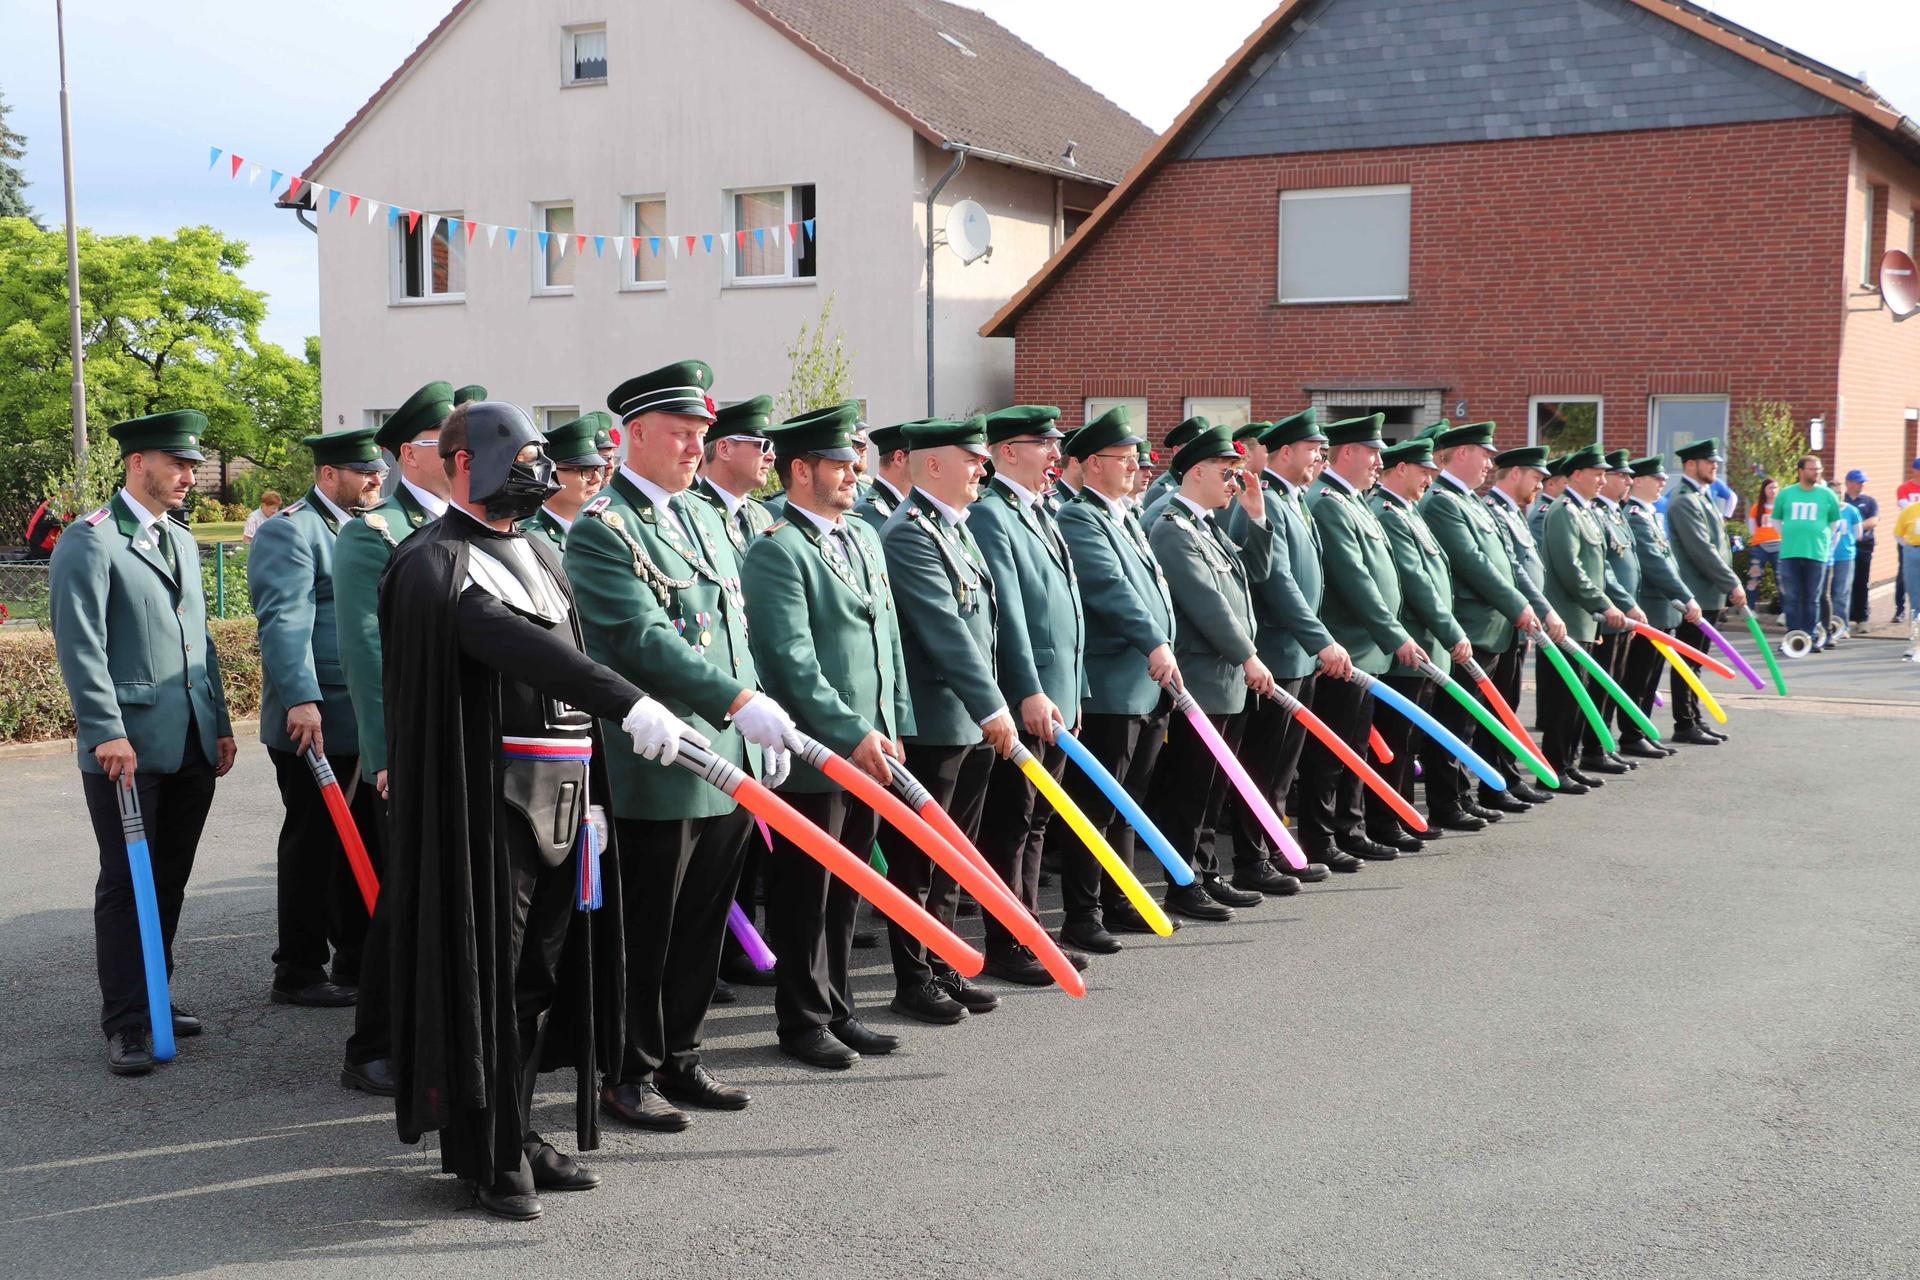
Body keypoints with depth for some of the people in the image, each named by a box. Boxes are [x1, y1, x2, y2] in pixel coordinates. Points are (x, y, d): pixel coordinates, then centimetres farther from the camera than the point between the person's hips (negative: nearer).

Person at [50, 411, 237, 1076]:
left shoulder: (182, 542, 18)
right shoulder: (90, 541, -7)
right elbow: (81, 646, -14)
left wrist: (220, 723, 17)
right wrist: (108, 732, -20)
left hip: (192, 745, 7)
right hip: (128, 746, -7)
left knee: (170, 880, 13)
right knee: (127, 885, -2)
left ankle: (153, 997, 24)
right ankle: (127, 1022, 3)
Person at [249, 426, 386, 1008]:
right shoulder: (290, 530, -9)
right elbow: (285, 621, -19)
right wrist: (301, 701, -27)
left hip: (367, 719, 8)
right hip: (315, 721, -8)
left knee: (366, 840, 11)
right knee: (312, 844, 0)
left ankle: (360, 959, 22)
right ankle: (298, 971, 10)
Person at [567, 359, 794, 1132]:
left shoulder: (703, 516, 16)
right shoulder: (599, 530, -10)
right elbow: (643, 638, -21)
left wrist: (764, 727, 14)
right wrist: (741, 702, -27)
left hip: (729, 764, 8)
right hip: (658, 772, -8)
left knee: (701, 926, 14)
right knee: (645, 931, 3)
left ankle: (678, 1059, 27)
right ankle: (629, 1073, 17)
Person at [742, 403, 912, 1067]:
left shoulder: (865, 538, 15)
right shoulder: (775, 551, -12)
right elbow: (793, 661, -19)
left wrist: (896, 727, 13)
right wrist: (853, 734, -21)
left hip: (869, 750, 8)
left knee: (845, 893, 15)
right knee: (805, 896, 4)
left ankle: (836, 1010, 26)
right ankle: (802, 1023, 15)